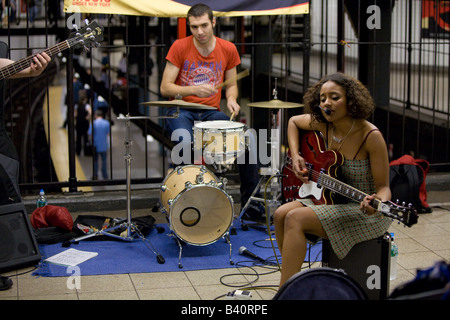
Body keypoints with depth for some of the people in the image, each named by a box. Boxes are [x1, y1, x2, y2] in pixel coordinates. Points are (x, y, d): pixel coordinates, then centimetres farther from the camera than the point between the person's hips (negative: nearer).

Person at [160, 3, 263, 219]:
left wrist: (231, 99, -8)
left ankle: (251, 203, -1)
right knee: (187, 143, -36)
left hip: (211, 112, 3)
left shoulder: (228, 49, 4)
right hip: (181, 111, -3)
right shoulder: (179, 47, -6)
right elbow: (165, 88, -8)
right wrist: (194, 89, -24)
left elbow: (231, 85, 15)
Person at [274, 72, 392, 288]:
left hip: (364, 212, -7)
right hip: (332, 200, 7)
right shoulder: (324, 124, -3)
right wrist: (295, 156, 3)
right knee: (281, 214, -12)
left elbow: (382, 186, -18)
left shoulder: (371, 136, -21)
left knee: (296, 218, -23)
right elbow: (293, 121, 18)